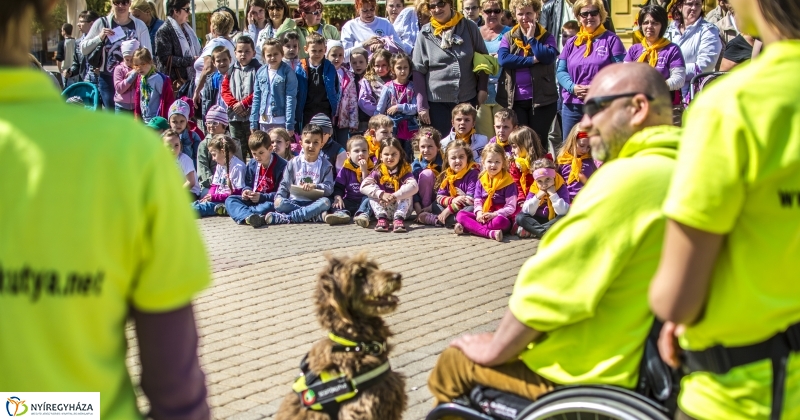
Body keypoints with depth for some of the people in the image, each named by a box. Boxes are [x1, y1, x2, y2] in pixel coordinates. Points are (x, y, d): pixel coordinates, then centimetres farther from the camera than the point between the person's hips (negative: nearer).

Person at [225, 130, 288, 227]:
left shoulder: (281, 165, -9)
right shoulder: (251, 165, 9)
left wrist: (262, 197, -20)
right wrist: (246, 191, -3)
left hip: (269, 201, -6)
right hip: (252, 200, 6)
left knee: (270, 206, -40)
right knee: (229, 200, -15)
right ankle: (248, 216, -47)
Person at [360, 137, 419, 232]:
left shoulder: (405, 170, -5)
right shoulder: (378, 172, -1)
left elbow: (414, 186, -26)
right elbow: (364, 186, -18)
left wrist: (395, 196, -40)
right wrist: (381, 194, -35)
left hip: (402, 209, -1)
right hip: (383, 209, 1)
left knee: (406, 191, -23)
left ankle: (399, 218, -40)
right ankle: (382, 218, -37)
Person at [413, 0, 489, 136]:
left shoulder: (469, 27, 1)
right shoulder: (425, 34, -2)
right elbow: (417, 71, -2)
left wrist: (483, 89, 1)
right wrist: (422, 105, -6)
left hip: (468, 99, 2)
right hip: (437, 101, -1)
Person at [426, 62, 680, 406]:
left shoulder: (628, 177, -24)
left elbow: (550, 285, -21)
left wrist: (495, 350, -6)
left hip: (594, 372, -8)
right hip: (645, 353, 9)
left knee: (453, 364, 10)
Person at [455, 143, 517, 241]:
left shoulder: (508, 182, -5)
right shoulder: (481, 181, 10)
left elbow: (511, 207, -9)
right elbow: (477, 201, 9)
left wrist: (494, 214, -21)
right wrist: (479, 213, -13)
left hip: (500, 216, -5)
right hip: (483, 217, 5)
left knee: (500, 221, -39)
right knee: (460, 214, -15)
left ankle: (469, 227, -28)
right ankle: (490, 233, -35)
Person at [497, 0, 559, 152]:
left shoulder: (547, 37, 4)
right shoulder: (508, 37, 8)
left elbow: (548, 57, -16)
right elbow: (503, 59, -11)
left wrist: (531, 37, -8)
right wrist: (532, 60, -14)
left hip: (541, 98, -1)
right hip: (514, 99, 1)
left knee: (539, 142, 3)